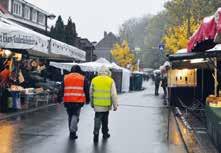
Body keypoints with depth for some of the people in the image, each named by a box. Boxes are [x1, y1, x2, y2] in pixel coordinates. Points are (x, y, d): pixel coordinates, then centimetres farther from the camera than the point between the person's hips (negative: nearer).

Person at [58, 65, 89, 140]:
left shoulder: (66, 77, 10)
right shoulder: (83, 78, 5)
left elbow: (61, 89, 8)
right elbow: (86, 90, 7)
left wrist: (59, 98, 10)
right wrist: (87, 99, 15)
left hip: (68, 100, 3)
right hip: (78, 101, -2)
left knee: (70, 115, 16)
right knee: (75, 115, 0)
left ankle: (72, 131, 25)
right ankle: (73, 131, -16)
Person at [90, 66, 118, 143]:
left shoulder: (94, 80, 1)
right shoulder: (110, 81, -4)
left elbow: (91, 93, 9)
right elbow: (114, 95, -6)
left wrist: (92, 103, 21)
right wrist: (115, 105, 1)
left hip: (97, 104, 0)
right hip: (107, 105, 0)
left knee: (97, 119, 2)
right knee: (105, 120, 18)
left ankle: (96, 133, -15)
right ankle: (105, 133, 29)